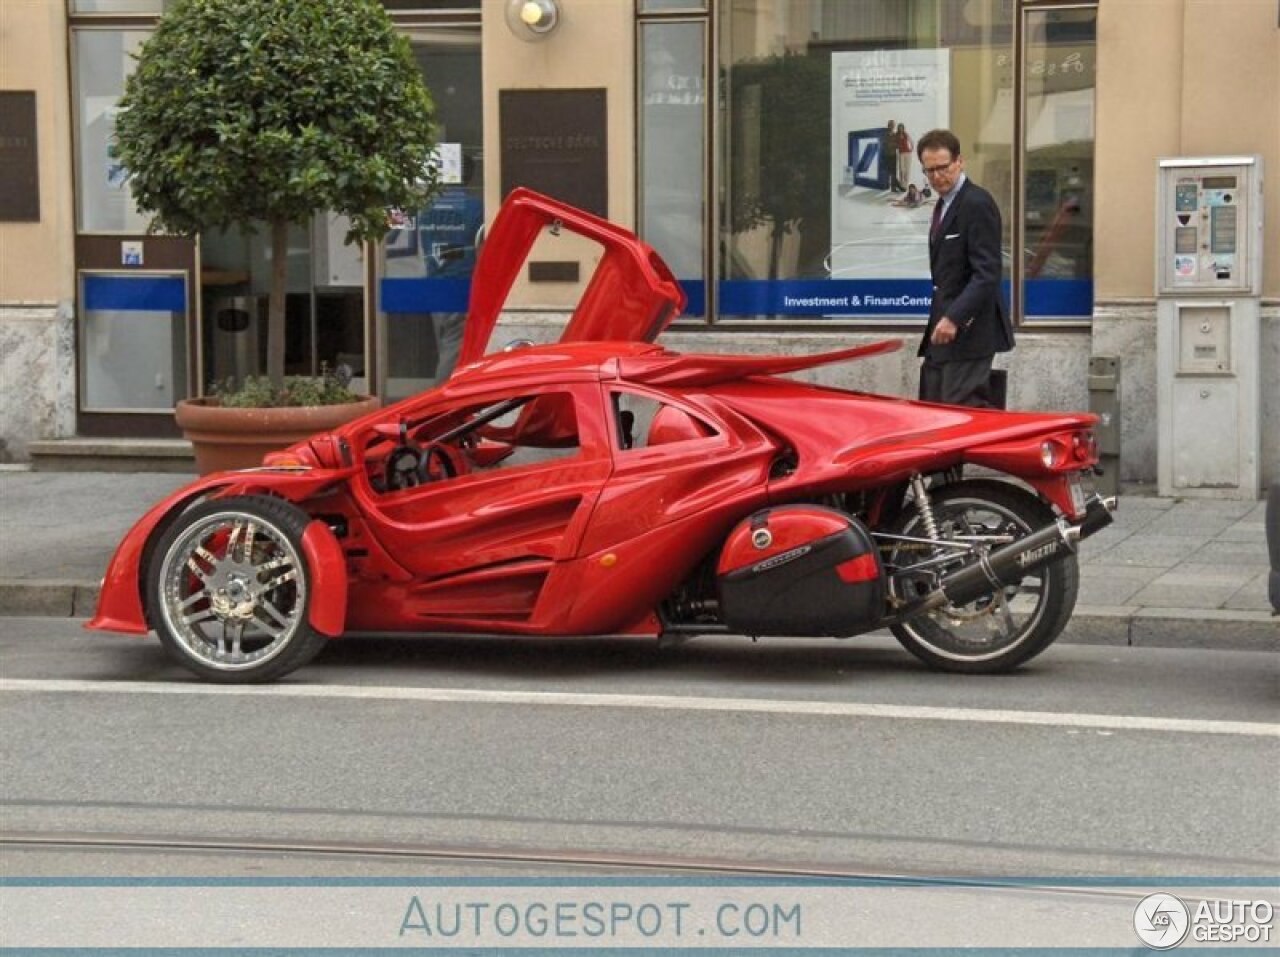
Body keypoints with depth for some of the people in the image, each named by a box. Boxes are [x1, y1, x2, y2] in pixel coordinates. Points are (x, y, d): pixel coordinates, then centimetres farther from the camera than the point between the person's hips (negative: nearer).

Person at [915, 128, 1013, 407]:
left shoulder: (977, 204, -12)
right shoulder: (944, 204, 17)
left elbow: (987, 273, -20)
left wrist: (954, 318, -26)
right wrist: (940, 317, 12)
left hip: (968, 329, -10)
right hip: (945, 328, 10)